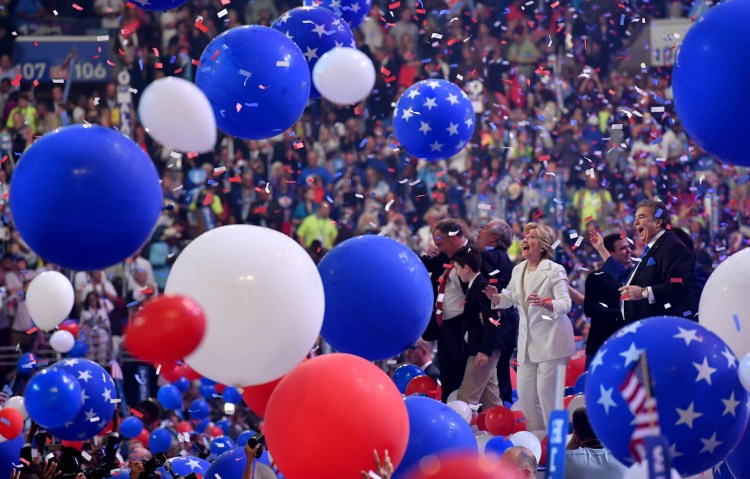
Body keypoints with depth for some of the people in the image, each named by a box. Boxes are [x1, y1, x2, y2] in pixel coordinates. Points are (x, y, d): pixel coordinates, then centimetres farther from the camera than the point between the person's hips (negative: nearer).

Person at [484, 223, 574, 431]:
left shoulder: (555, 270, -10)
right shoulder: (518, 271, 11)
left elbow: (565, 304, -18)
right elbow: (509, 298, 22)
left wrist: (545, 303, -38)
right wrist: (496, 297, 0)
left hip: (551, 341, -7)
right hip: (527, 342, 7)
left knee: (547, 394, -8)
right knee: (525, 394, 7)